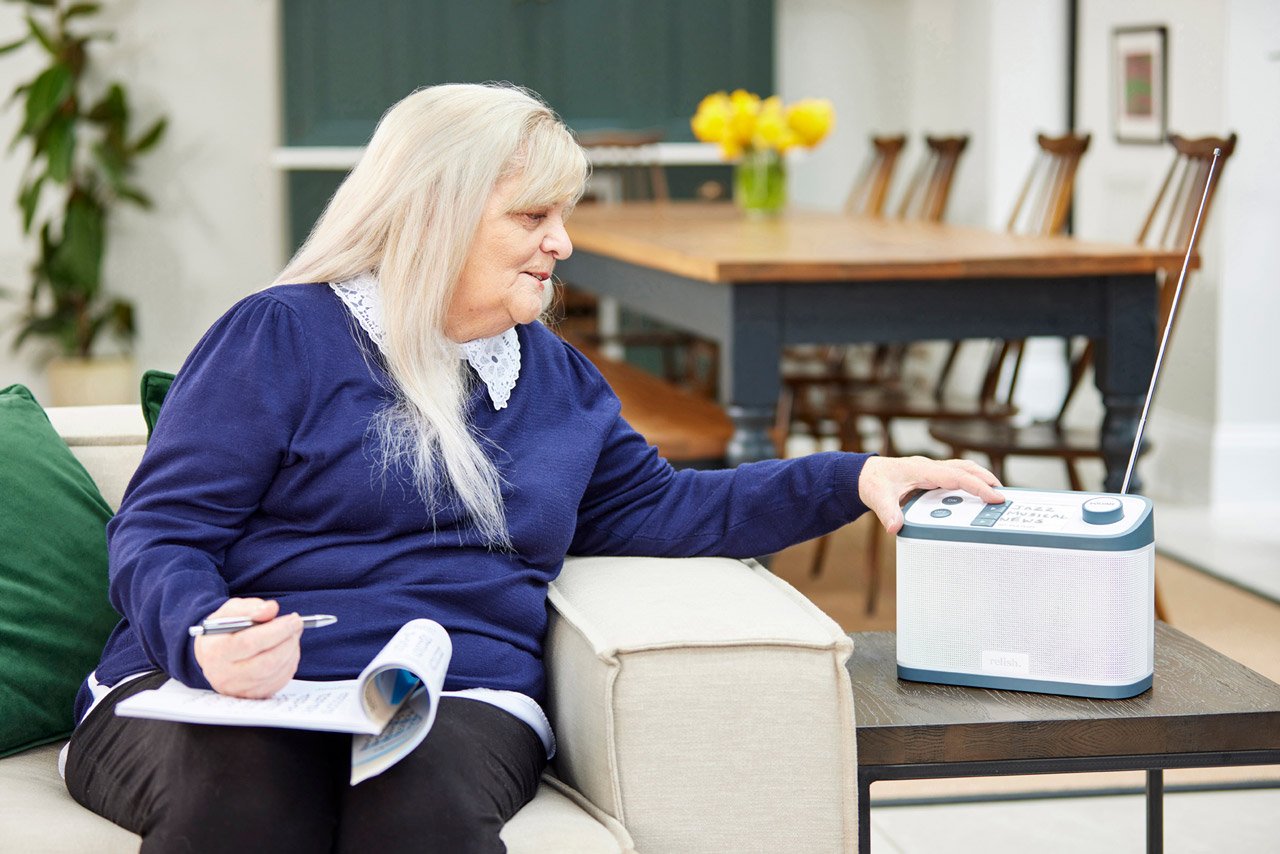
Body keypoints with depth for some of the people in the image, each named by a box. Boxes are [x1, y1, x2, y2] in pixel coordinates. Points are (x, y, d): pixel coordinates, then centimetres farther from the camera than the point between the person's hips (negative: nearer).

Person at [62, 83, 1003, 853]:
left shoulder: (557, 378, 23)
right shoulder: (282, 336, 4)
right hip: (225, 695, -3)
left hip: (460, 703, 3)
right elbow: (158, 534, -1)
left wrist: (851, 480, 16)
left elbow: (651, 506, 27)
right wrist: (207, 637, -25)